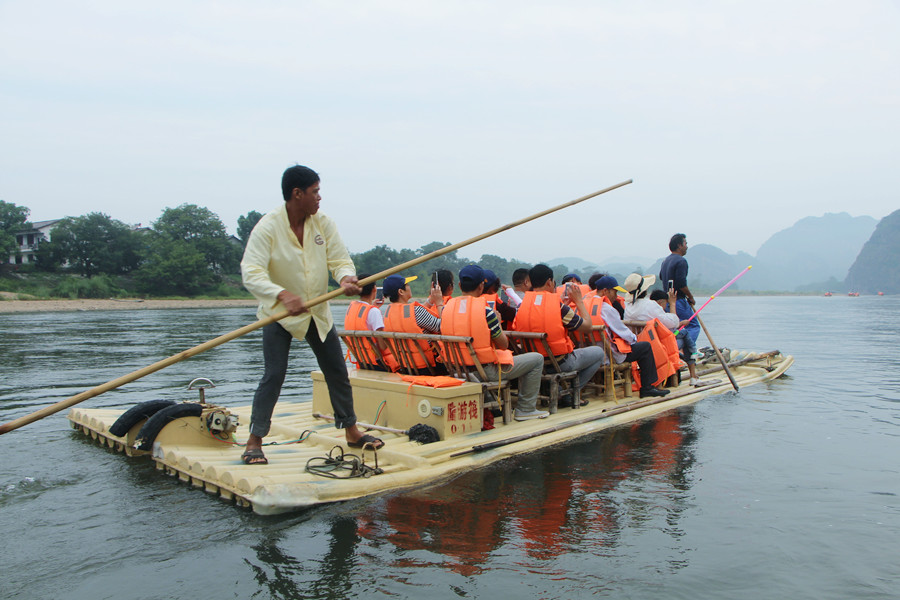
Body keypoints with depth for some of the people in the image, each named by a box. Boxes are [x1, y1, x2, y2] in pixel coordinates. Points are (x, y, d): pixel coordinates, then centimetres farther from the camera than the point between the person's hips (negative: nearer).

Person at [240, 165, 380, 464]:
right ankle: (254, 441, 4)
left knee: (337, 372, 9)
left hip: (318, 312, 5)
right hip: (279, 314, -5)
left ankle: (351, 431, 24)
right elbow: (251, 273, -29)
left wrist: (347, 278, -31)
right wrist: (283, 295, -46)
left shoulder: (323, 223, -4)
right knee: (274, 375, -11)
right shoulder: (267, 228, -19)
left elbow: (339, 259, -6)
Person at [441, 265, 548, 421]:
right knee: (537, 359, 8)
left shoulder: (447, 307, -3)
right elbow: (504, 345, -10)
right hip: (486, 371, -7)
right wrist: (498, 323, 6)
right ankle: (525, 410, 14)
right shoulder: (485, 310, -19)